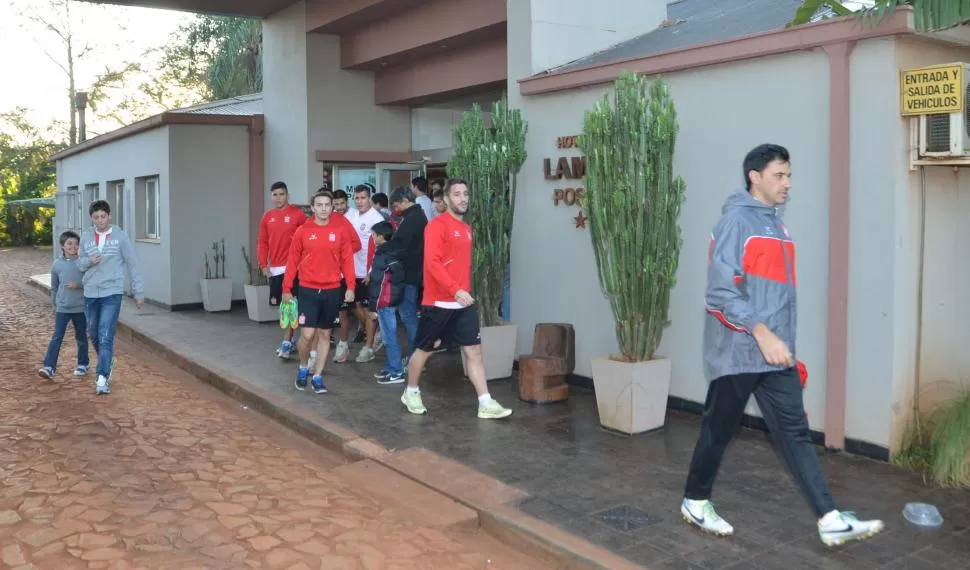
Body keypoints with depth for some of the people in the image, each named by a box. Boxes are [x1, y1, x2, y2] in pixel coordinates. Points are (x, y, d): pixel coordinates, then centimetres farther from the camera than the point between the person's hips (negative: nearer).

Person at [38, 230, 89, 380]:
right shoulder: (57, 264, 2)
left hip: (80, 307, -1)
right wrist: (54, 304, 16)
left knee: (81, 338, 12)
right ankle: (49, 367, -9)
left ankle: (83, 364, 26)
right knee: (57, 337, -6)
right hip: (62, 308, 1)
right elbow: (54, 287, 13)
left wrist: (78, 285, -19)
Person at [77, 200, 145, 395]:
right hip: (90, 293, 4)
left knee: (106, 336, -12)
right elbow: (79, 263, 12)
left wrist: (139, 292, 1)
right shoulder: (86, 236, 4)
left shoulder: (120, 236, -5)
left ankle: (103, 378, -11)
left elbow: (132, 264, -1)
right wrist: (88, 261, -12)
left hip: (112, 293, -4)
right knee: (93, 333, 17)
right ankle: (107, 360, 42)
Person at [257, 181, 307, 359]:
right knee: (281, 304, 12)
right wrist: (263, 264, 4)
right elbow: (262, 242, 12)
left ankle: (286, 343, -6)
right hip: (274, 269, 5)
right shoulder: (267, 216, 9)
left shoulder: (298, 213, -5)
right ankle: (289, 339, 24)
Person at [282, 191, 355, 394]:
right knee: (307, 335, -7)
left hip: (332, 291, 2)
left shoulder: (339, 232, 1)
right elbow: (293, 260, 2)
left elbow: (347, 260, 1)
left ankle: (317, 377, 18)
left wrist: (350, 287, -7)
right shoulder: (303, 231, -1)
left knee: (325, 335, 8)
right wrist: (287, 288, 1)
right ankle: (303, 368, 20)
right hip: (307, 290, -1)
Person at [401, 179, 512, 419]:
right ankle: (411, 393, 29)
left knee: (474, 350, 1)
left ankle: (486, 404, 2)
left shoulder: (467, 228, 13)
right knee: (424, 350, 9)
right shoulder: (437, 225, -11)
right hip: (438, 302, -6)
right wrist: (455, 290, -27)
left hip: (464, 303, 7)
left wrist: (463, 291, 15)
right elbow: (432, 263, -21)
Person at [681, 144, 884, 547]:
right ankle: (695, 502, 24)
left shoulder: (776, 225, 15)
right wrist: (761, 333, -27)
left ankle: (830, 520, 4)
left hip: (775, 355, 8)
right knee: (719, 431, 6)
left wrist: (780, 342, 19)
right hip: (738, 352, -8)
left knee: (795, 432, 4)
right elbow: (722, 289, -21)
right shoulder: (736, 220, -12)